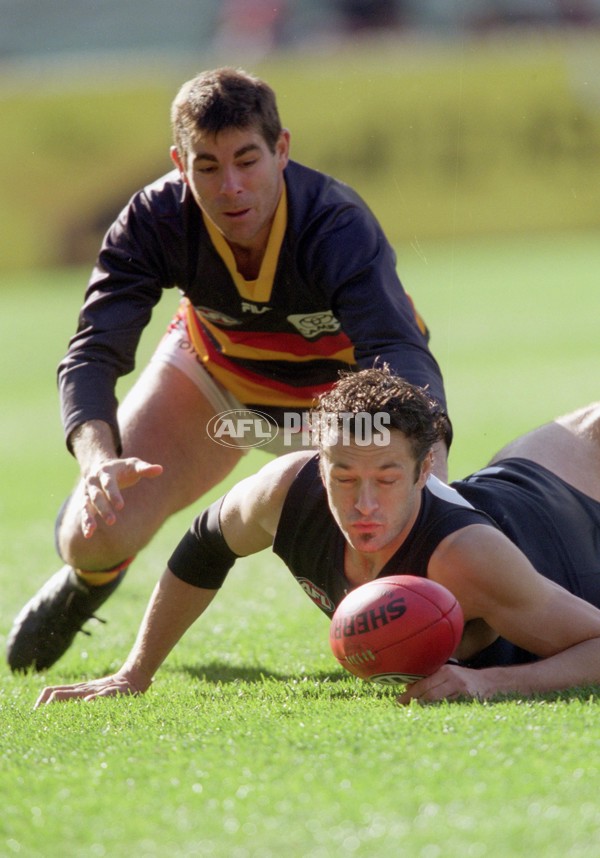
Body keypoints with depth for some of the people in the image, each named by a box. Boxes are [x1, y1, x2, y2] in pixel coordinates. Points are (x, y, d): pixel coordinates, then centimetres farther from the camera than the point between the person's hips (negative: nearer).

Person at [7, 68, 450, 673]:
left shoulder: (339, 227, -38)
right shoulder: (156, 221, -31)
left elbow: (401, 355, -51)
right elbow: (91, 354, -35)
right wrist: (99, 458, -55)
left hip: (343, 383, -1)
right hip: (217, 371, 1)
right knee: (94, 539, -15)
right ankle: (91, 576, 27)